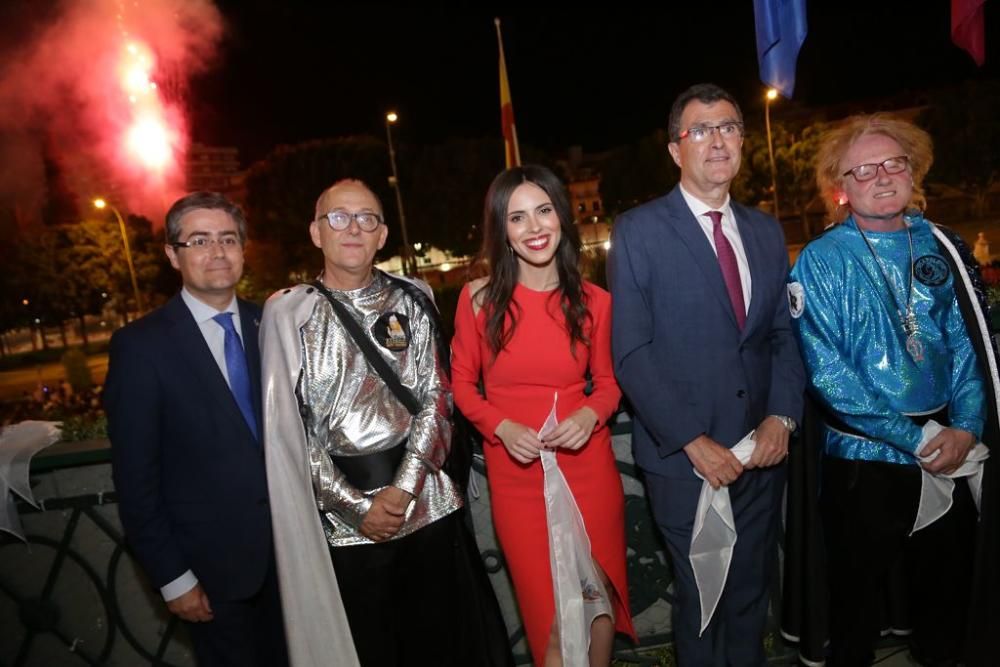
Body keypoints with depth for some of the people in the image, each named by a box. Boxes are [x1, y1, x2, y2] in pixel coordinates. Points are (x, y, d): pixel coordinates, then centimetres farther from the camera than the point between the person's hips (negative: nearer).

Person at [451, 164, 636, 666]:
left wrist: (590, 414, -14)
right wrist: (502, 428, -15)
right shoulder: (478, 298, -6)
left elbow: (607, 382, 7)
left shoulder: (593, 301, -3)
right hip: (516, 474, -1)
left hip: (588, 468, 1)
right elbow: (461, 383, 2)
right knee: (553, 616, 8)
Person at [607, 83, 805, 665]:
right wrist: (693, 441, -16)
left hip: (762, 451, 5)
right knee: (701, 598, 14)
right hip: (686, 457, -4)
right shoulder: (638, 231, -8)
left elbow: (784, 334, 10)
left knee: (752, 593, 19)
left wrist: (782, 417, -6)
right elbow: (632, 352, -13)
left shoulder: (767, 231, 9)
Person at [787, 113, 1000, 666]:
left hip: (950, 456, 4)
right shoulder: (821, 261, -8)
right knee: (859, 604, 11)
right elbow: (827, 371, -14)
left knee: (947, 593, 20)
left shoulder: (942, 248, 4)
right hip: (864, 458, -4)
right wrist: (918, 437, -16)